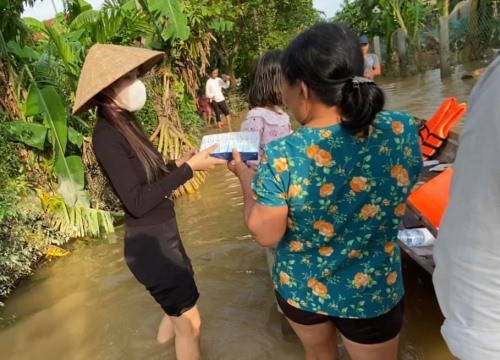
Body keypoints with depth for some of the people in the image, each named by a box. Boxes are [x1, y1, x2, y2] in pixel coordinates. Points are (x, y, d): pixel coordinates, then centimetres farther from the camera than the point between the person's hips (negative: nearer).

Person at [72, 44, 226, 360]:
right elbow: (137, 201, -26)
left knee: (179, 307, 29)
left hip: (164, 235, 9)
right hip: (150, 243, -9)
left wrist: (178, 163, 2)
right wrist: (188, 169, -25)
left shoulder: (125, 123, 5)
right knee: (189, 323, 8)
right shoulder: (107, 136, -22)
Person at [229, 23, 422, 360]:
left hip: (299, 287, 0)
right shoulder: (402, 130, -20)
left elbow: (266, 235, -15)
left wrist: (246, 177, -1)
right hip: (373, 291, 1)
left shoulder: (281, 157, -29)